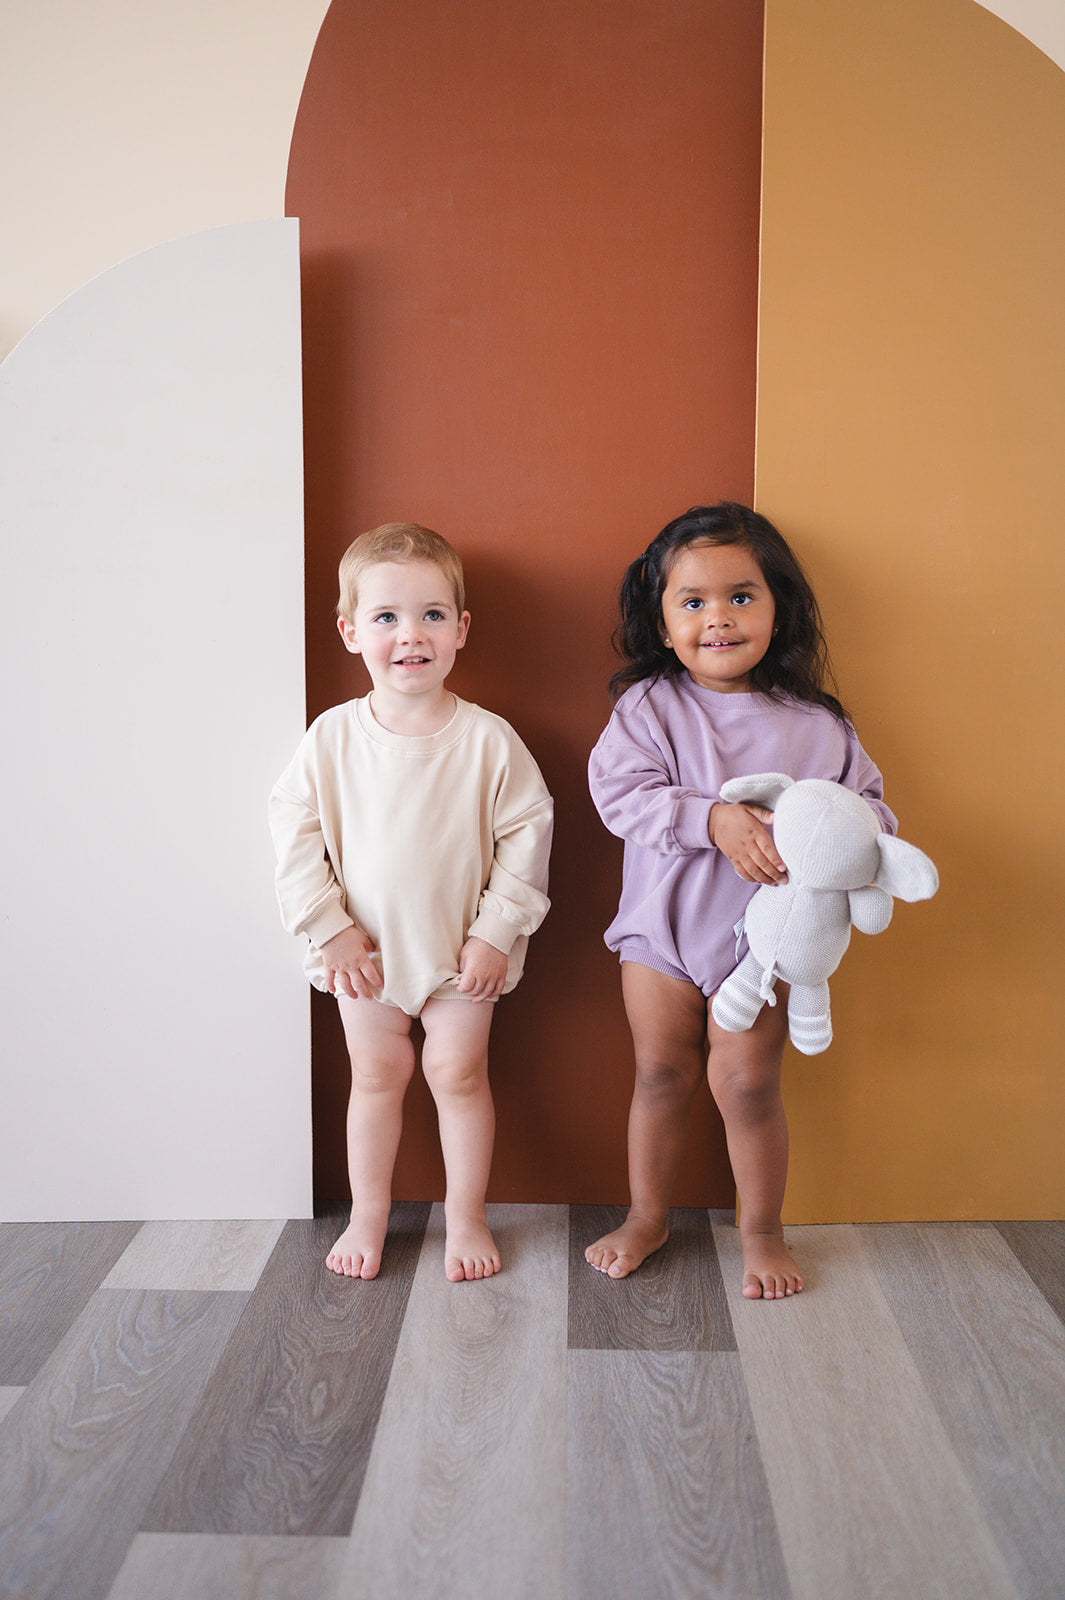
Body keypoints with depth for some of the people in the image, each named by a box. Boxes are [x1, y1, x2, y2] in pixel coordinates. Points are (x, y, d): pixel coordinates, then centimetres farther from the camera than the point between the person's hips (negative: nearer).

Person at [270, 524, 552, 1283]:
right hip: (365, 949, 2)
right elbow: (294, 827, -4)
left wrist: (495, 932, -10)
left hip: (462, 948, -1)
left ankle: (467, 1214, 29)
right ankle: (368, 1214, 33)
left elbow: (527, 830, -9)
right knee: (375, 1075, 15)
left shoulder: (487, 739, -14)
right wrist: (329, 928, -7)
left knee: (458, 1073, 9)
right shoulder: (332, 736, -10)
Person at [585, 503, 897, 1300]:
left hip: (762, 933, 0)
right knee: (661, 1075, 13)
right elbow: (618, 791, -18)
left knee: (748, 1083, 5)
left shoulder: (813, 724, -4)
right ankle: (647, 1217, 34)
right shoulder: (649, 706, -7)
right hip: (662, 925, 1)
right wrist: (713, 819, -29)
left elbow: (868, 800, 5)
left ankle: (763, 1230, 29)